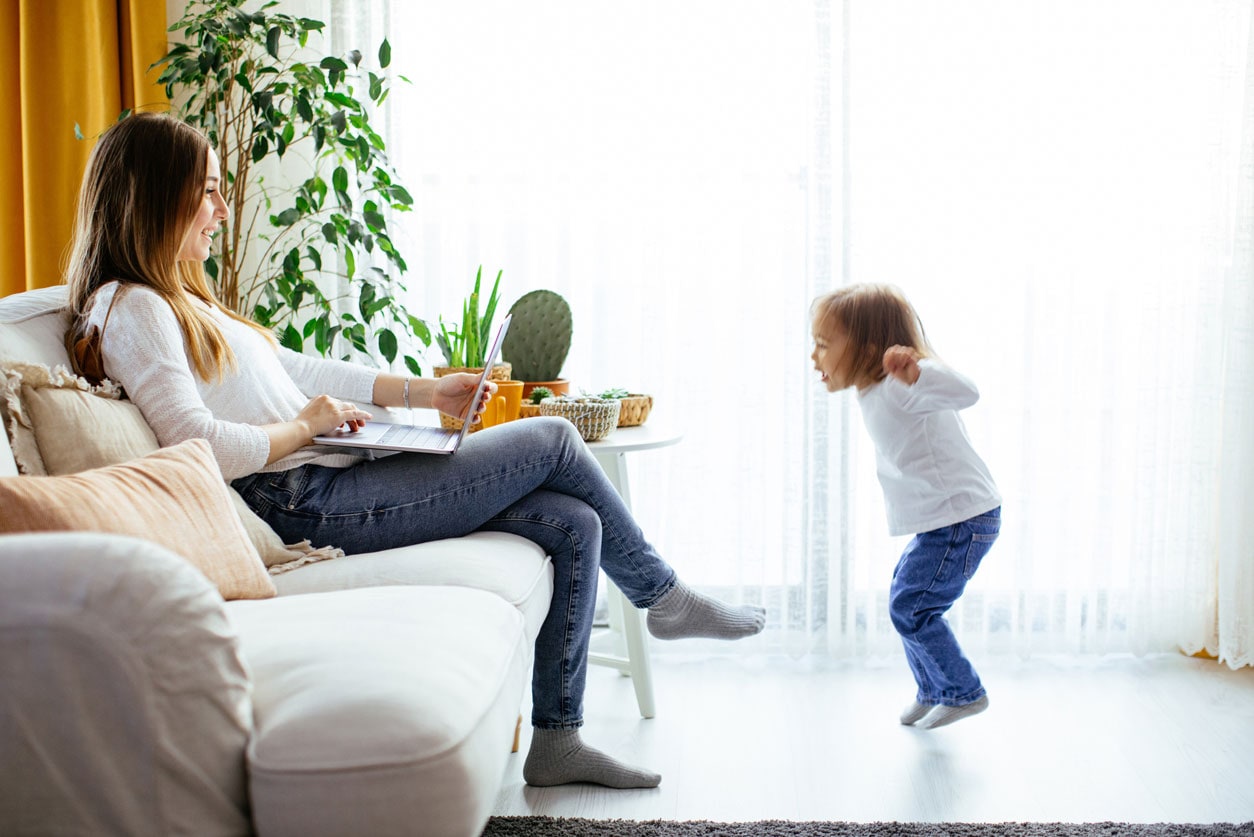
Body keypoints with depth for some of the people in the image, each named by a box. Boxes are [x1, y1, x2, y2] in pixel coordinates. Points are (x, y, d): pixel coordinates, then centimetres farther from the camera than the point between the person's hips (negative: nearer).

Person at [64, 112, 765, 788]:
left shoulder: (181, 301, 22)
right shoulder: (132, 308, -10)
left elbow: (295, 369, 24)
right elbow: (198, 446, -21)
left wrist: (423, 391, 19)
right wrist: (306, 427, -8)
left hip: (336, 483, 10)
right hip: (302, 503, -10)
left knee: (572, 524, -1)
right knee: (555, 441, -5)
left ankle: (556, 741, 5)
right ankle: (664, 598, 17)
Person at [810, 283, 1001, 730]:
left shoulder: (899, 387, -23)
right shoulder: (874, 393, 8)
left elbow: (964, 392, -44)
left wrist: (915, 373, -60)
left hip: (960, 519, -11)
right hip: (939, 523, 11)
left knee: (911, 609, -5)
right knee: (906, 600, 20)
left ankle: (965, 693, 12)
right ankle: (932, 690, 36)